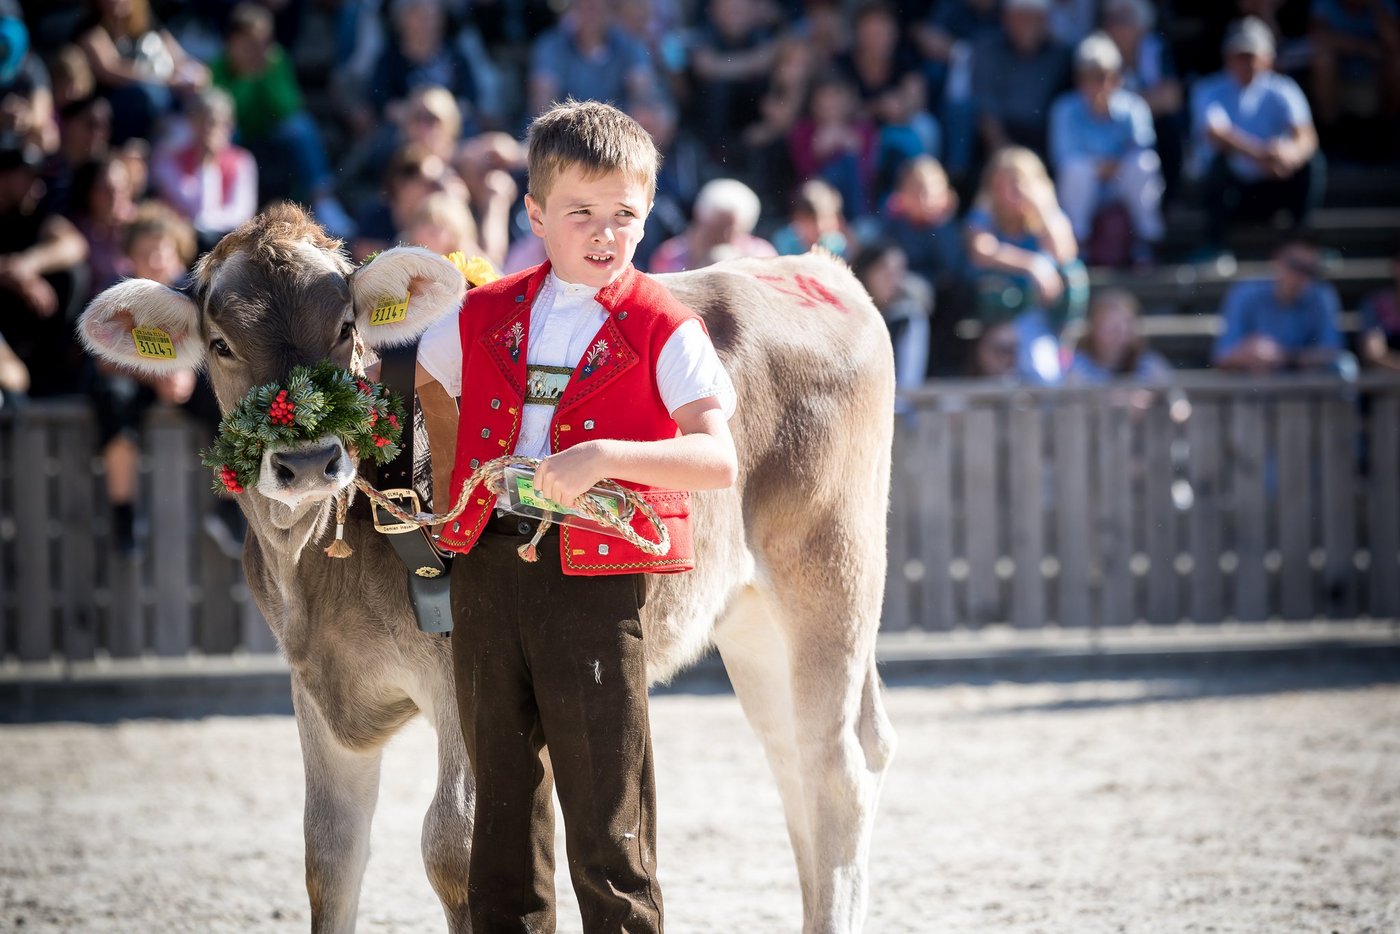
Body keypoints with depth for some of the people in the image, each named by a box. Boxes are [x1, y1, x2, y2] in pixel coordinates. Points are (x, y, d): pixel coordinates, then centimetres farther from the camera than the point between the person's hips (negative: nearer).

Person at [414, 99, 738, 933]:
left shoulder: (665, 332, -5)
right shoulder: (486, 318, 8)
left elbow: (719, 459, -17)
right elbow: (427, 383, 30)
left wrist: (604, 456, -29)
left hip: (597, 578, -4)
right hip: (488, 570, 5)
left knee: (607, 808, -4)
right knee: (503, 795, 13)